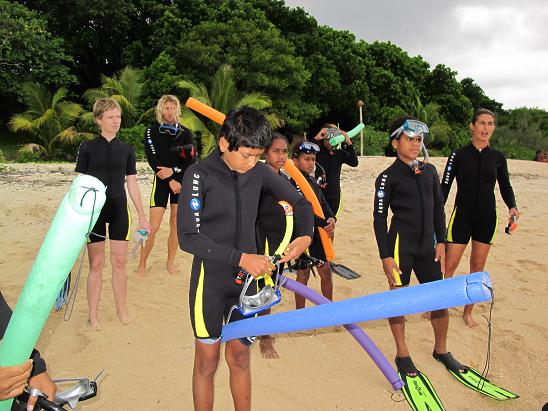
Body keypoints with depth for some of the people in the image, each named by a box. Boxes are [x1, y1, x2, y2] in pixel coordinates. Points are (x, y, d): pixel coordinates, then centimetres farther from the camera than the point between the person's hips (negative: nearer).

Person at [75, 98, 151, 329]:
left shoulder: (127, 150, 4)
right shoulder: (87, 148, -2)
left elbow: (132, 184, 8)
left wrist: (142, 216, 8)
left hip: (119, 210, 2)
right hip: (94, 210, -2)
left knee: (119, 262, 8)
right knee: (96, 264, 5)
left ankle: (121, 309, 24)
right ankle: (93, 314, 18)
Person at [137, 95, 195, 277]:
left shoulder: (185, 132, 7)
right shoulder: (152, 132, 0)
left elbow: (191, 160, 0)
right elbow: (153, 160, -8)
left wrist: (173, 170, -13)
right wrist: (170, 180, -13)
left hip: (181, 181, 3)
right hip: (161, 182, -2)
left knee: (176, 224, 6)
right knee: (153, 227, -6)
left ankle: (170, 262, 21)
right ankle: (142, 264, 9)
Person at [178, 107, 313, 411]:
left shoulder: (259, 172, 0)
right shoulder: (199, 174, -13)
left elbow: (300, 202, 11)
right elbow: (188, 237, -18)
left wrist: (306, 236, -8)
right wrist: (241, 258, -23)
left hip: (247, 277, 4)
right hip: (211, 279, -3)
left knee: (239, 356, 15)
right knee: (208, 360, 8)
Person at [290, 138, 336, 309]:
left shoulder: (312, 181, 12)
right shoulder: (293, 184, -16)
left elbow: (323, 204, 9)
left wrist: (331, 219, -10)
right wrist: (325, 224, -23)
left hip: (318, 234, 7)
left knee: (326, 271, 13)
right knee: (303, 274, 5)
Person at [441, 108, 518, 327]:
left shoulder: (498, 157, 4)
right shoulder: (459, 155, -4)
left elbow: (505, 186, 11)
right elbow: (444, 186, -5)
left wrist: (512, 206, -8)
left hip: (487, 218, 3)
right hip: (462, 215, -3)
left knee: (478, 266, 9)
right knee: (449, 265, -4)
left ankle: (468, 311, 23)